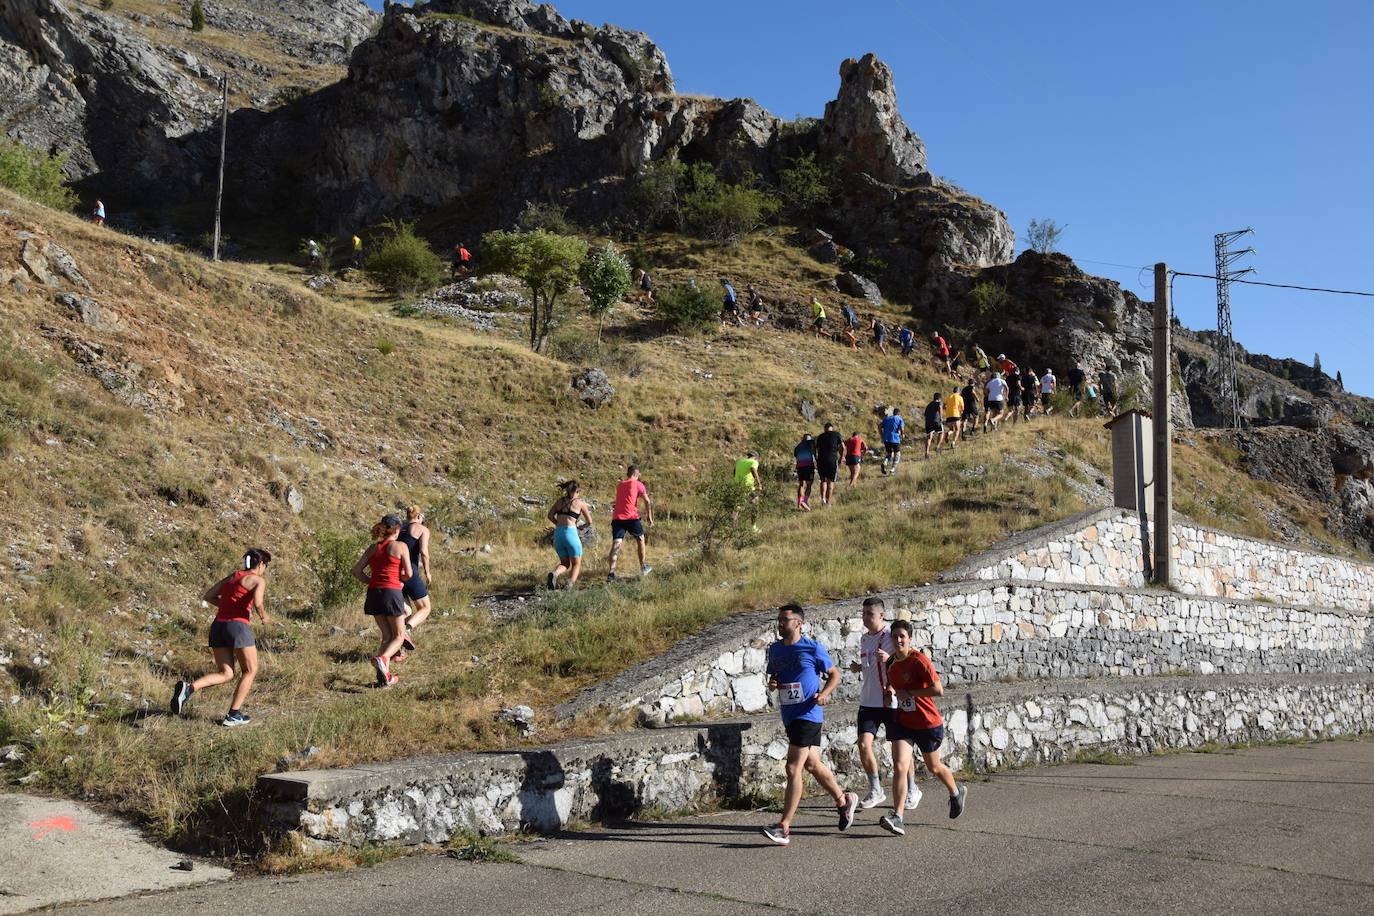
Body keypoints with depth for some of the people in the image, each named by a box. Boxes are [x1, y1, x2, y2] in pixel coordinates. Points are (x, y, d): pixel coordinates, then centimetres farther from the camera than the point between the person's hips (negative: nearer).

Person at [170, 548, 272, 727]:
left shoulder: (232, 576, 20)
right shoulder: (258, 580, 0)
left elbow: (208, 596, 18)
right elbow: (257, 603, -18)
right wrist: (263, 616, 2)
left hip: (218, 625, 7)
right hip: (238, 625, -6)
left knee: (225, 674, 11)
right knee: (250, 671, 11)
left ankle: (189, 687, -13)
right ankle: (233, 715, 7)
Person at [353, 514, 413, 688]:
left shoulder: (373, 547, 12)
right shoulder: (400, 546, -1)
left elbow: (357, 570, 6)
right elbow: (408, 574, -3)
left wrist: (373, 582, 14)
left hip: (374, 593, 5)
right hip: (392, 593, -5)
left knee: (387, 636, 16)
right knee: (398, 636, 7)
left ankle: (386, 676, 7)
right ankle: (382, 658, -22)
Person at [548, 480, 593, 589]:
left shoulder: (560, 500, 16)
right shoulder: (580, 502, 5)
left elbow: (550, 515, 5)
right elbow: (589, 521, 11)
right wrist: (582, 524, 32)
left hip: (558, 533, 4)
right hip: (571, 533, -4)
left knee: (565, 563, 18)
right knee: (576, 564, 11)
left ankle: (554, 574, -14)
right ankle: (570, 586, -11)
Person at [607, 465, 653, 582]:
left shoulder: (619, 485, 21)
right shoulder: (638, 484, 4)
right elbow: (647, 501, -2)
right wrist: (649, 517, 3)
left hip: (617, 518, 4)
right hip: (631, 517, -4)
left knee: (616, 544, -4)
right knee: (640, 539, 19)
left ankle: (611, 573, -16)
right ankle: (643, 568, 27)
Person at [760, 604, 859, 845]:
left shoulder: (813, 648, -8)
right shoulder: (775, 649, 9)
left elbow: (834, 674, 2)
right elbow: (773, 675, 22)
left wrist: (824, 694, -14)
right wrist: (771, 683, -1)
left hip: (808, 714, -7)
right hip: (789, 715, 7)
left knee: (793, 768, -11)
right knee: (812, 764, 17)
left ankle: (784, 828, -10)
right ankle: (844, 800, 39)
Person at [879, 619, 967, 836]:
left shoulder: (919, 660, -19)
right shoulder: (891, 663, 2)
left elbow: (938, 690, -27)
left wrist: (908, 693, -23)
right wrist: (891, 690, 1)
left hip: (928, 723, -4)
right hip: (902, 722, 4)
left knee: (934, 767, 17)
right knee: (899, 767, -14)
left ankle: (957, 792, 48)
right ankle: (897, 818, -18)